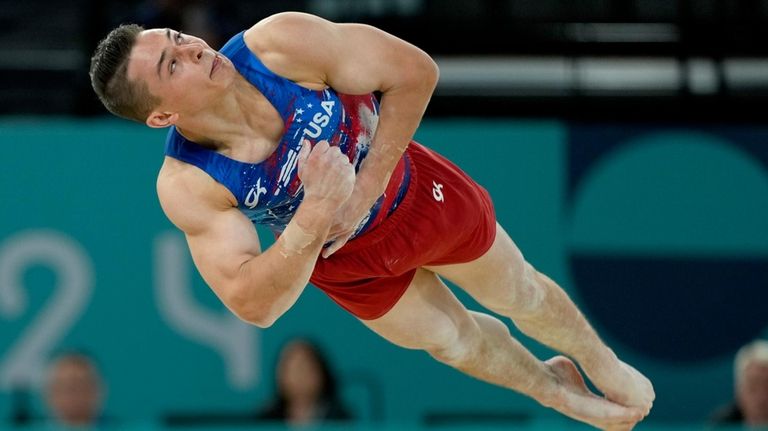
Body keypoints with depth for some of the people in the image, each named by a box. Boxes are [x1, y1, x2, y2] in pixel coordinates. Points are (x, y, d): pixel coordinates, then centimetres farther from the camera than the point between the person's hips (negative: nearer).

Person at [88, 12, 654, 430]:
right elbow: (253, 305, -37)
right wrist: (317, 215, -49)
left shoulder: (282, 44, -38)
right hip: (347, 264, 0)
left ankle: (601, 362, 57)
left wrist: (364, 191, -29)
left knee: (519, 295, 23)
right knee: (455, 341, 24)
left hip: (414, 193, 0)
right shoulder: (187, 187, -37)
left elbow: (415, 71, -27)